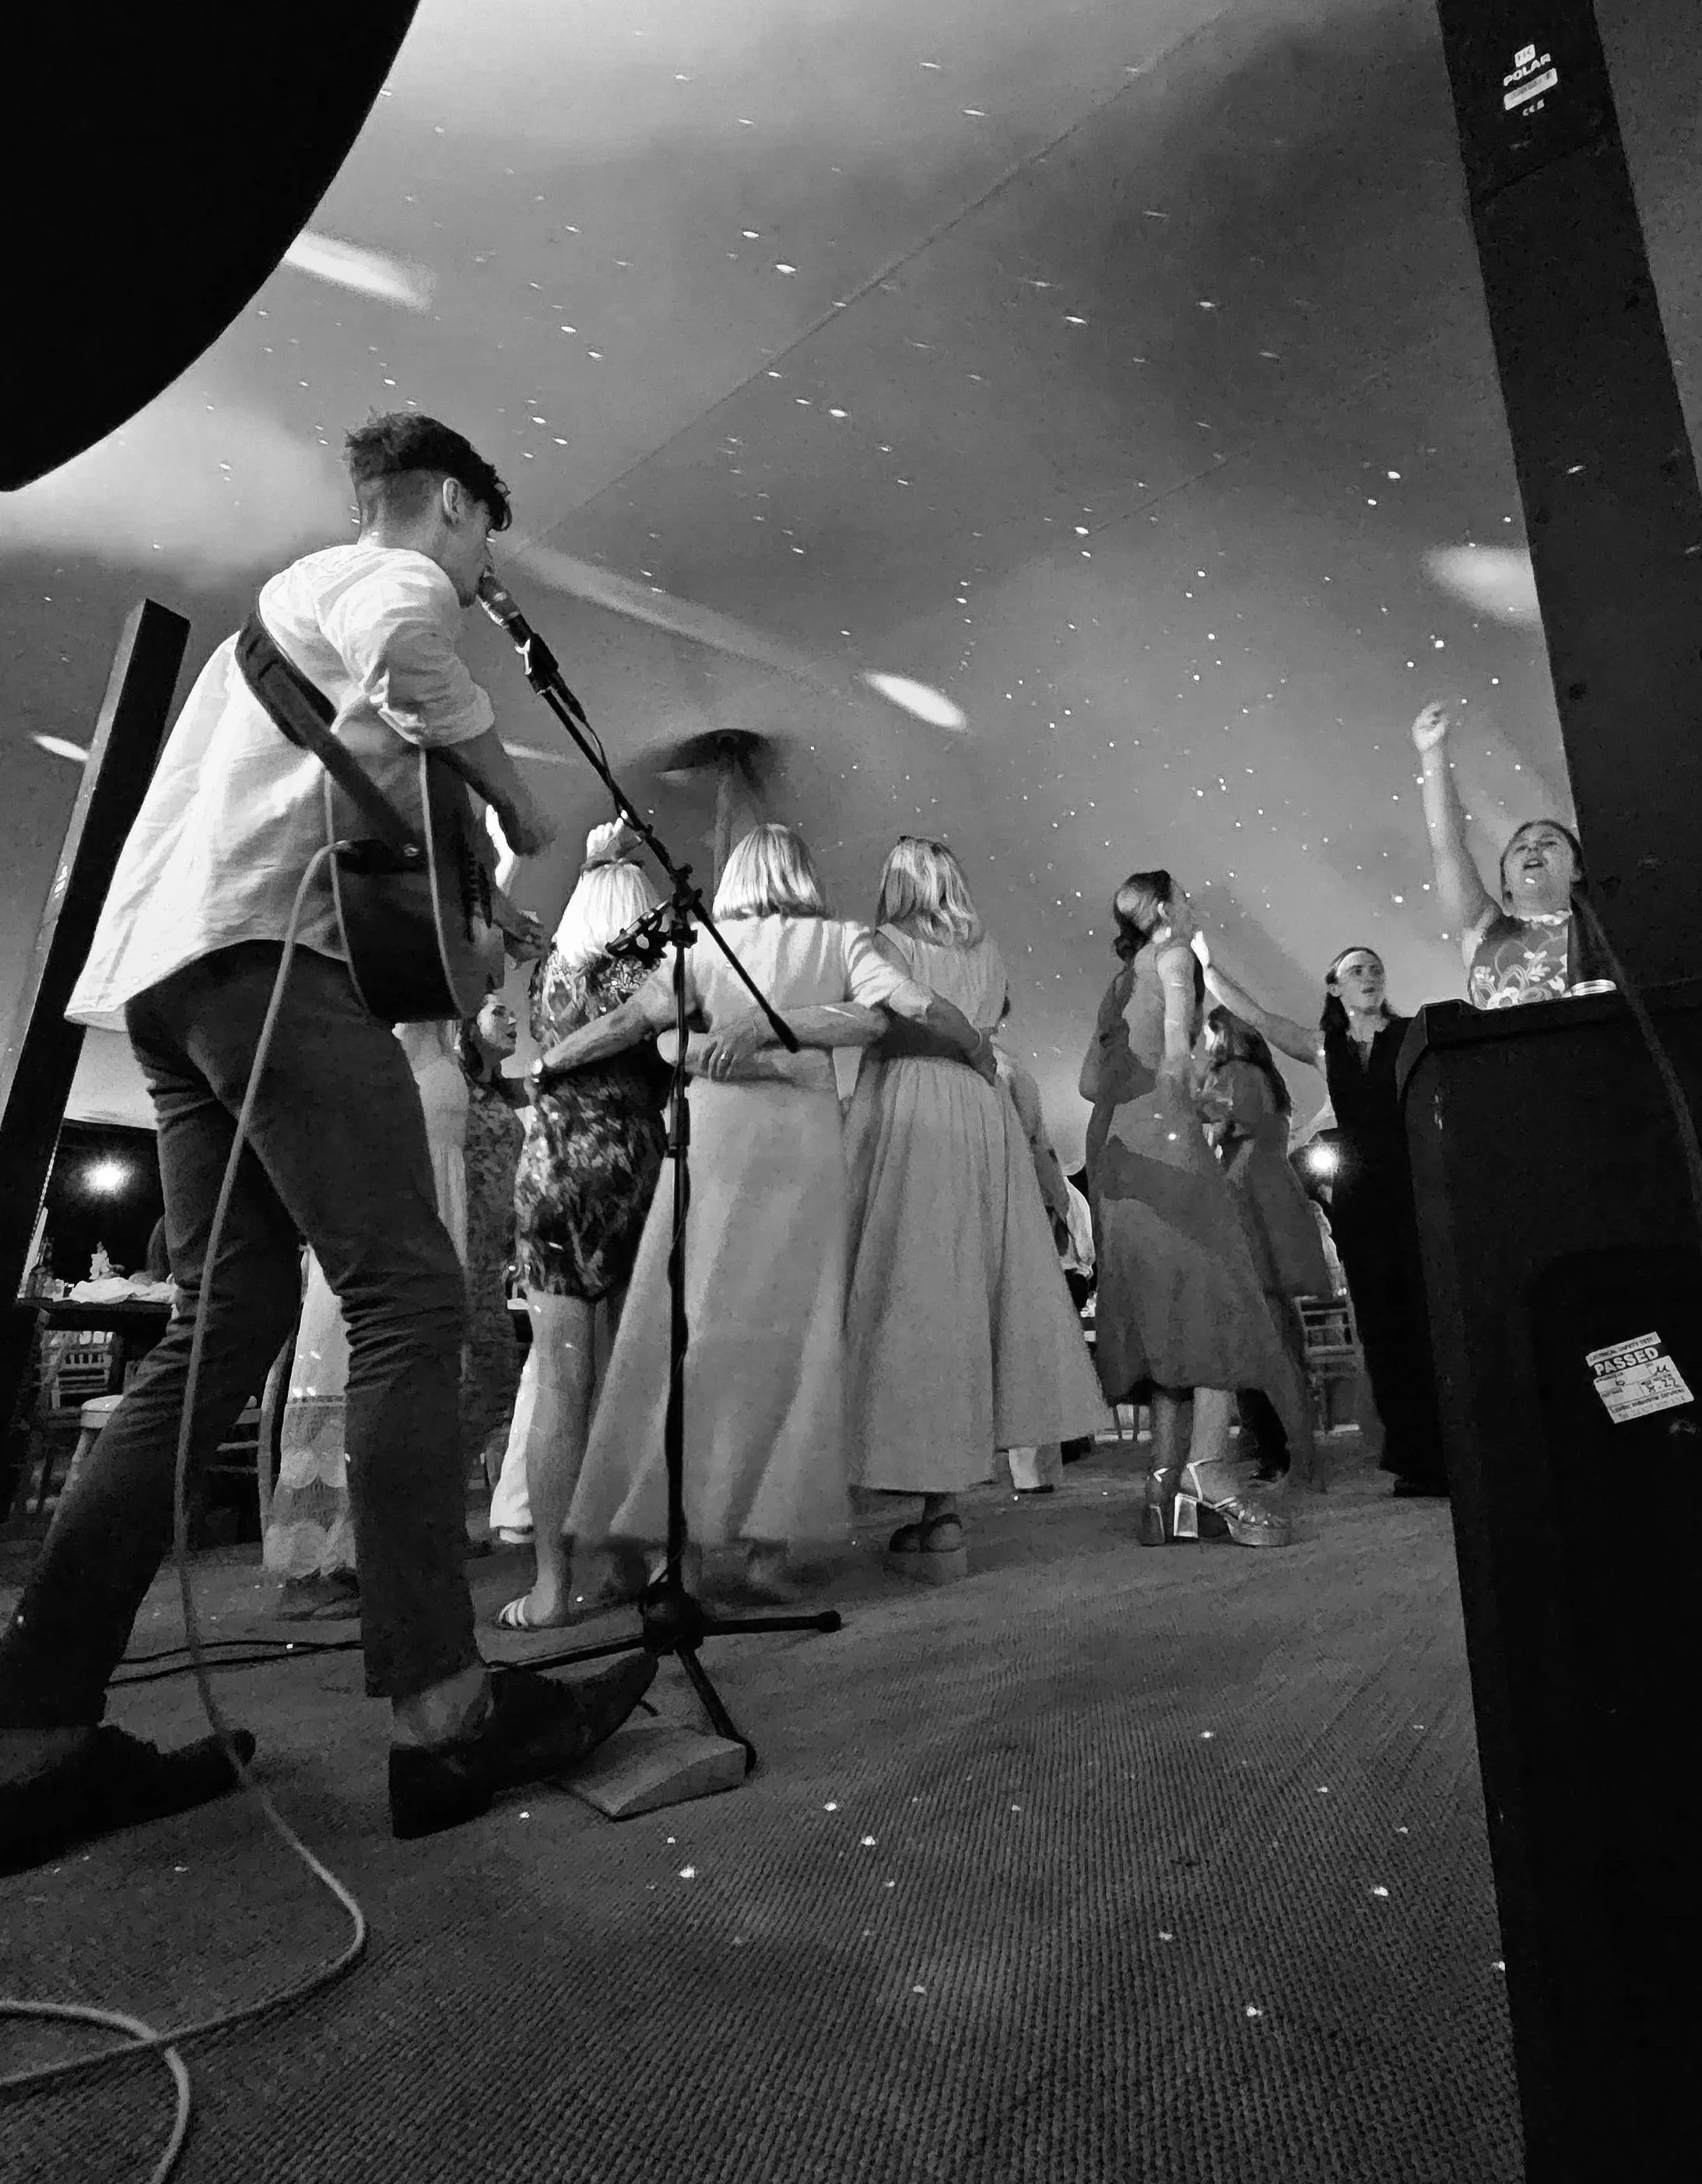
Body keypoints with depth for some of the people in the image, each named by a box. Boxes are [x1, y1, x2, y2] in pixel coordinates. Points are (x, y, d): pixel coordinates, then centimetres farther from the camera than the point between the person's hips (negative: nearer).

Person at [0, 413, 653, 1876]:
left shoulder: (292, 592, 37)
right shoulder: (395, 573, 7)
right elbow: (401, 658, -18)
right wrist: (518, 804, -5)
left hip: (162, 961, 10)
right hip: (267, 943, -10)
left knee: (232, 1321, 3)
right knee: (408, 1294, -17)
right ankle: (442, 1711, -20)